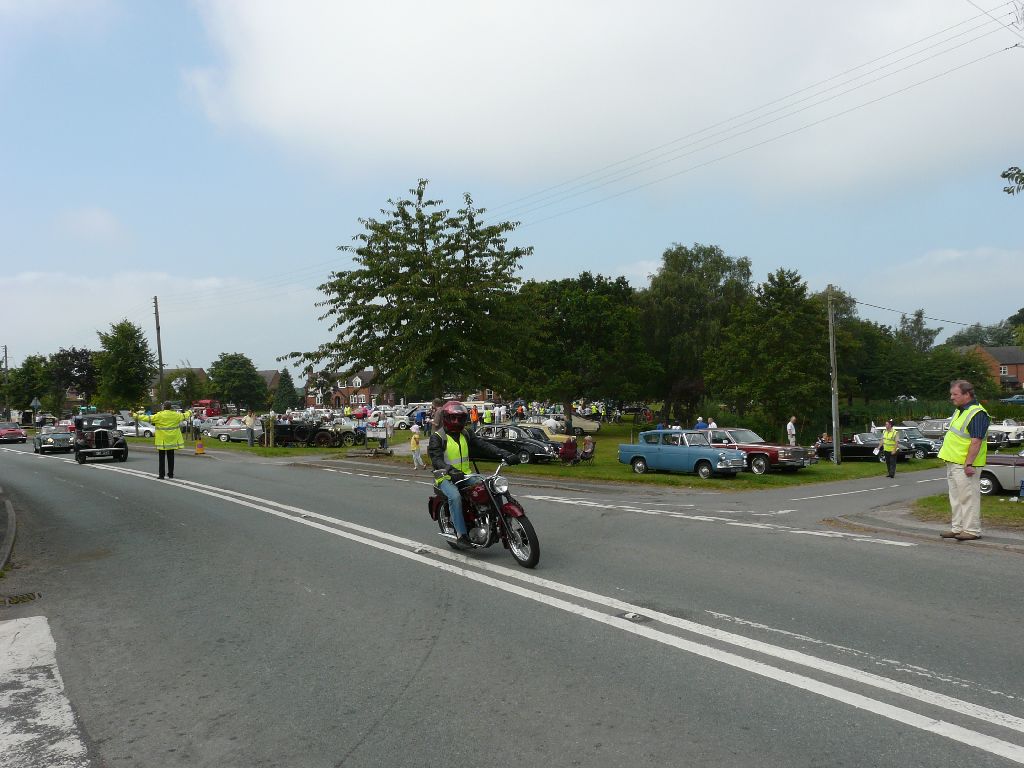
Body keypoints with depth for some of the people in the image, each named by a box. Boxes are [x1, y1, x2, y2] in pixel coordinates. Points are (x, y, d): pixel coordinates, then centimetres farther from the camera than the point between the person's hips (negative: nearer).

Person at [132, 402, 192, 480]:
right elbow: (184, 416, 16)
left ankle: (161, 475, 3)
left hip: (162, 440, -3)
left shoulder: (159, 415, -12)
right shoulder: (175, 415, -1)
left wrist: (136, 416, -1)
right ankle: (171, 474, 15)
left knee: (162, 457, 3)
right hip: (172, 440, 3)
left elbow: (148, 418, -10)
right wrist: (189, 412, 39)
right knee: (171, 457, 11)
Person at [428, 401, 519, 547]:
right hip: (446, 478, -5)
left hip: (465, 475, 5)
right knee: (455, 497, -34)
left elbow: (483, 445, 0)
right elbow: (436, 459, -19)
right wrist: (450, 470, -40)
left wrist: (504, 454, -16)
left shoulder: (466, 434, 11)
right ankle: (462, 534, -29)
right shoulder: (437, 437, -6)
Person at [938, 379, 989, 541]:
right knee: (956, 499, 14)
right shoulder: (959, 411, 15)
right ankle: (957, 528, 22)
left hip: (964, 465, -10)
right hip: (953, 462, 10)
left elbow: (976, 441, -22)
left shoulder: (977, 414, -16)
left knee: (968, 498, -3)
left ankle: (972, 530, 4)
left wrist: (969, 464, -24)